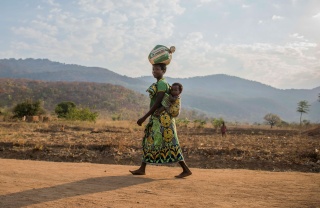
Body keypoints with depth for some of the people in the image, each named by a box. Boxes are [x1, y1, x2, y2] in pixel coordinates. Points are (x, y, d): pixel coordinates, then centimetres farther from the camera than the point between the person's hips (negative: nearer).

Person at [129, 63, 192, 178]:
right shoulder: (159, 84, 15)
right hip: (157, 118, 10)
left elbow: (158, 103, -20)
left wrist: (144, 117, -19)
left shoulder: (162, 83, -14)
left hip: (162, 118, -10)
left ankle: (186, 169, -3)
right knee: (149, 141, 13)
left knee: (170, 144, -8)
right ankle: (142, 169, 21)